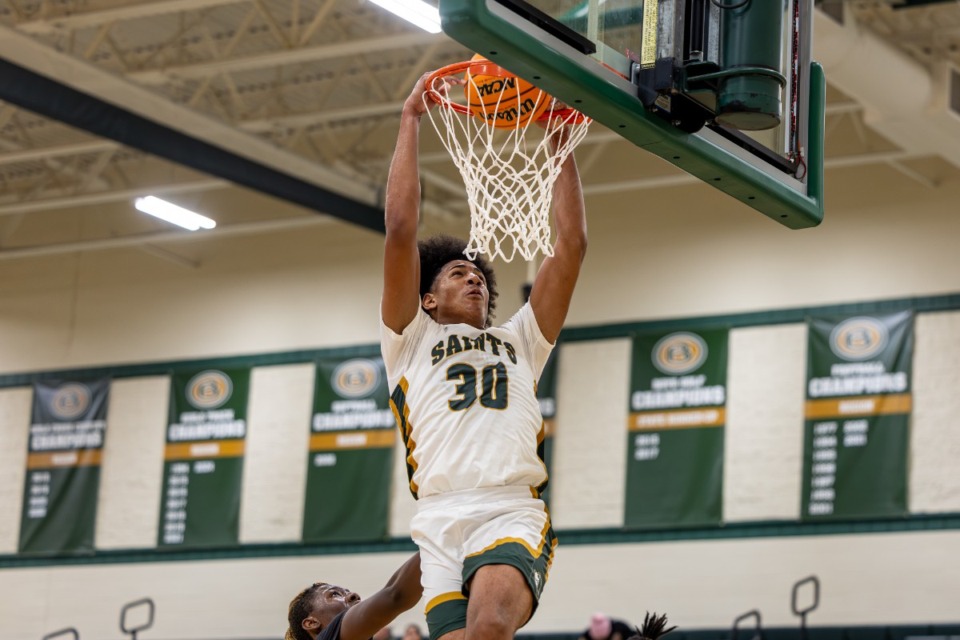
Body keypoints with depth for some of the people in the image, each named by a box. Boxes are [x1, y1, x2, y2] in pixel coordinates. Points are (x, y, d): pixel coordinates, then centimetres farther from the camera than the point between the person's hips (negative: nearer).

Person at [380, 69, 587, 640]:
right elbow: (401, 230, 14)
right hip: (439, 522, 0)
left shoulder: (519, 340, 31)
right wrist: (410, 122, 17)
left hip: (513, 513, 0)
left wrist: (561, 142, 24)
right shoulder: (411, 340, 25)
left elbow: (572, 245, 25)